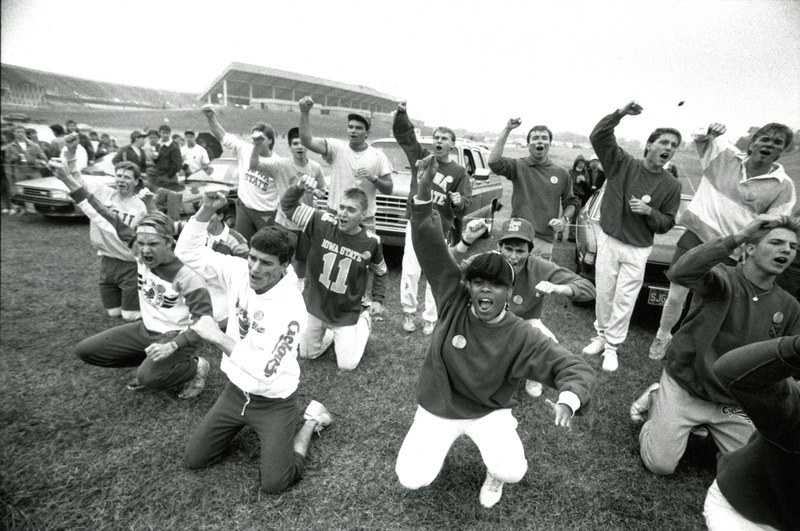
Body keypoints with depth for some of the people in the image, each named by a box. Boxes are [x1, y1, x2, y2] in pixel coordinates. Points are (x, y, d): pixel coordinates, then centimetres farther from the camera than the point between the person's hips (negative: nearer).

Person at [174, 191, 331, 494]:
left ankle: (311, 420, 18)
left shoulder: (291, 308, -30)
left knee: (274, 484, -5)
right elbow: (188, 253, -8)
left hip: (274, 401, -5)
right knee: (193, 460, 12)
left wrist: (218, 338, -32)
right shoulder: (240, 271, -13)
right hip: (235, 391, 6)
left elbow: (266, 370, -34)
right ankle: (242, 425, 34)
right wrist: (206, 211, -23)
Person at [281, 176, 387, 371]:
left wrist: (378, 299, 0)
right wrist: (299, 188, -33)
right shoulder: (321, 223, -18)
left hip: (346, 314, -2)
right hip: (313, 306, 2)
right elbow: (288, 206, -14)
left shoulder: (371, 242, -18)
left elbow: (381, 272, 1)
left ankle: (364, 322, 27)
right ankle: (332, 333, 43)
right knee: (306, 354, 17)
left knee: (347, 365, 4)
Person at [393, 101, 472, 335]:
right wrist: (402, 113, -14)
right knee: (410, 271, -4)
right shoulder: (421, 156, 6)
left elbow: (466, 204, 1)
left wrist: (458, 202, -21)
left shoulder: (459, 171, 3)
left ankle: (430, 318, 15)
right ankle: (408, 312, 15)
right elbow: (403, 134, 2)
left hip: (440, 230, 0)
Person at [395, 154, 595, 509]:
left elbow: (573, 366, -16)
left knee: (512, 472, -23)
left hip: (490, 412, 0)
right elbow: (431, 248, -24)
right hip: (437, 407, 1)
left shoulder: (521, 337, -18)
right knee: (411, 480, -10)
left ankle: (495, 473, 18)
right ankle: (443, 439, 24)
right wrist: (424, 190, -35)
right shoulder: (453, 300, -17)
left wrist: (568, 400, -40)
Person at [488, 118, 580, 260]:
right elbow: (494, 162, -16)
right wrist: (507, 130, -16)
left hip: (545, 240, 3)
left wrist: (564, 219, -1)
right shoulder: (518, 167, 2)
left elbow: (571, 202, 19)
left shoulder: (561, 173, 11)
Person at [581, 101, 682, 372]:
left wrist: (649, 212, -16)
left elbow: (667, 224, 3)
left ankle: (612, 347, 16)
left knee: (624, 301, 2)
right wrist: (620, 114, -25)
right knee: (603, 294, 8)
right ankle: (601, 336, 28)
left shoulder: (671, 185, 1)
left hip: (638, 250, 1)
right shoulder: (623, 163, -3)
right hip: (608, 240, 0)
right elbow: (597, 137, -13)